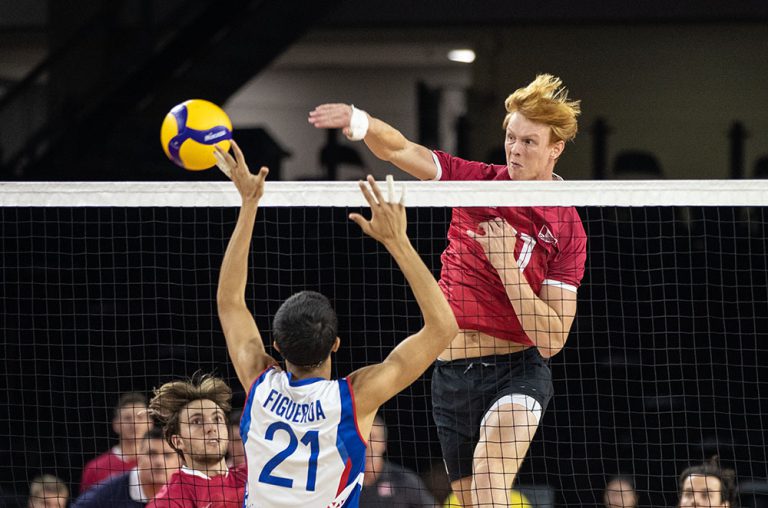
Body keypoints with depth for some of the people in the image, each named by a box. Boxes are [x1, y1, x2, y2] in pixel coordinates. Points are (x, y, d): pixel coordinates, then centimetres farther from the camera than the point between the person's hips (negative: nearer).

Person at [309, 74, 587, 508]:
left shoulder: (568, 230, -8)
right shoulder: (478, 181, 2)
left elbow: (552, 339, -12)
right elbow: (400, 150, -7)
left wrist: (506, 265, -20)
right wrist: (361, 122, -28)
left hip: (516, 372, -5)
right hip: (453, 371, 5)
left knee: (490, 470, -30)